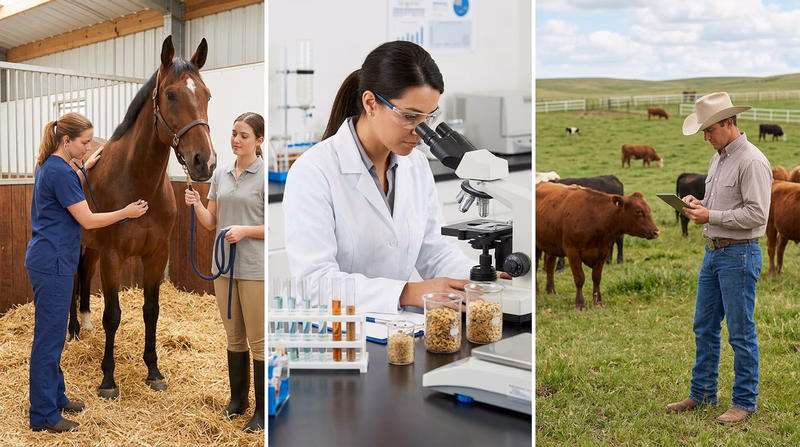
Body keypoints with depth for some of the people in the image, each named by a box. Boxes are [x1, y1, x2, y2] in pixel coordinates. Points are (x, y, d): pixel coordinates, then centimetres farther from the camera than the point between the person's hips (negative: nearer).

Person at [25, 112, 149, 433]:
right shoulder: (61, 172, -19)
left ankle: (55, 397, 29)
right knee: (49, 337, -2)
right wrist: (126, 212, -6)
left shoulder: (50, 166, 11)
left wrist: (85, 167, 32)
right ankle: (43, 415, 7)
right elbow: (88, 220, -16)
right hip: (53, 263, -10)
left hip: (47, 261, 10)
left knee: (53, 334, 18)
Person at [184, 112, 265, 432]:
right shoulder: (220, 174, 9)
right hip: (224, 266, 6)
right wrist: (195, 205, -7)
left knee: (258, 340, 1)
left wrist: (245, 230, -21)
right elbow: (211, 223, 12)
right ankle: (238, 399, 31)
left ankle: (263, 411, 12)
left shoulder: (265, 175, -9)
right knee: (234, 337, 17)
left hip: (255, 270, -6)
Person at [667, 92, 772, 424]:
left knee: (740, 331, 0)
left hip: (739, 255, -9)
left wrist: (710, 216, -19)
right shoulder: (718, 158, 13)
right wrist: (696, 203, 4)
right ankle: (702, 393, 26)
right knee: (704, 327, 14)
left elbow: (756, 213, -22)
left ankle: (744, 402, 13)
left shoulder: (752, 161, -16)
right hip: (713, 251, 9)